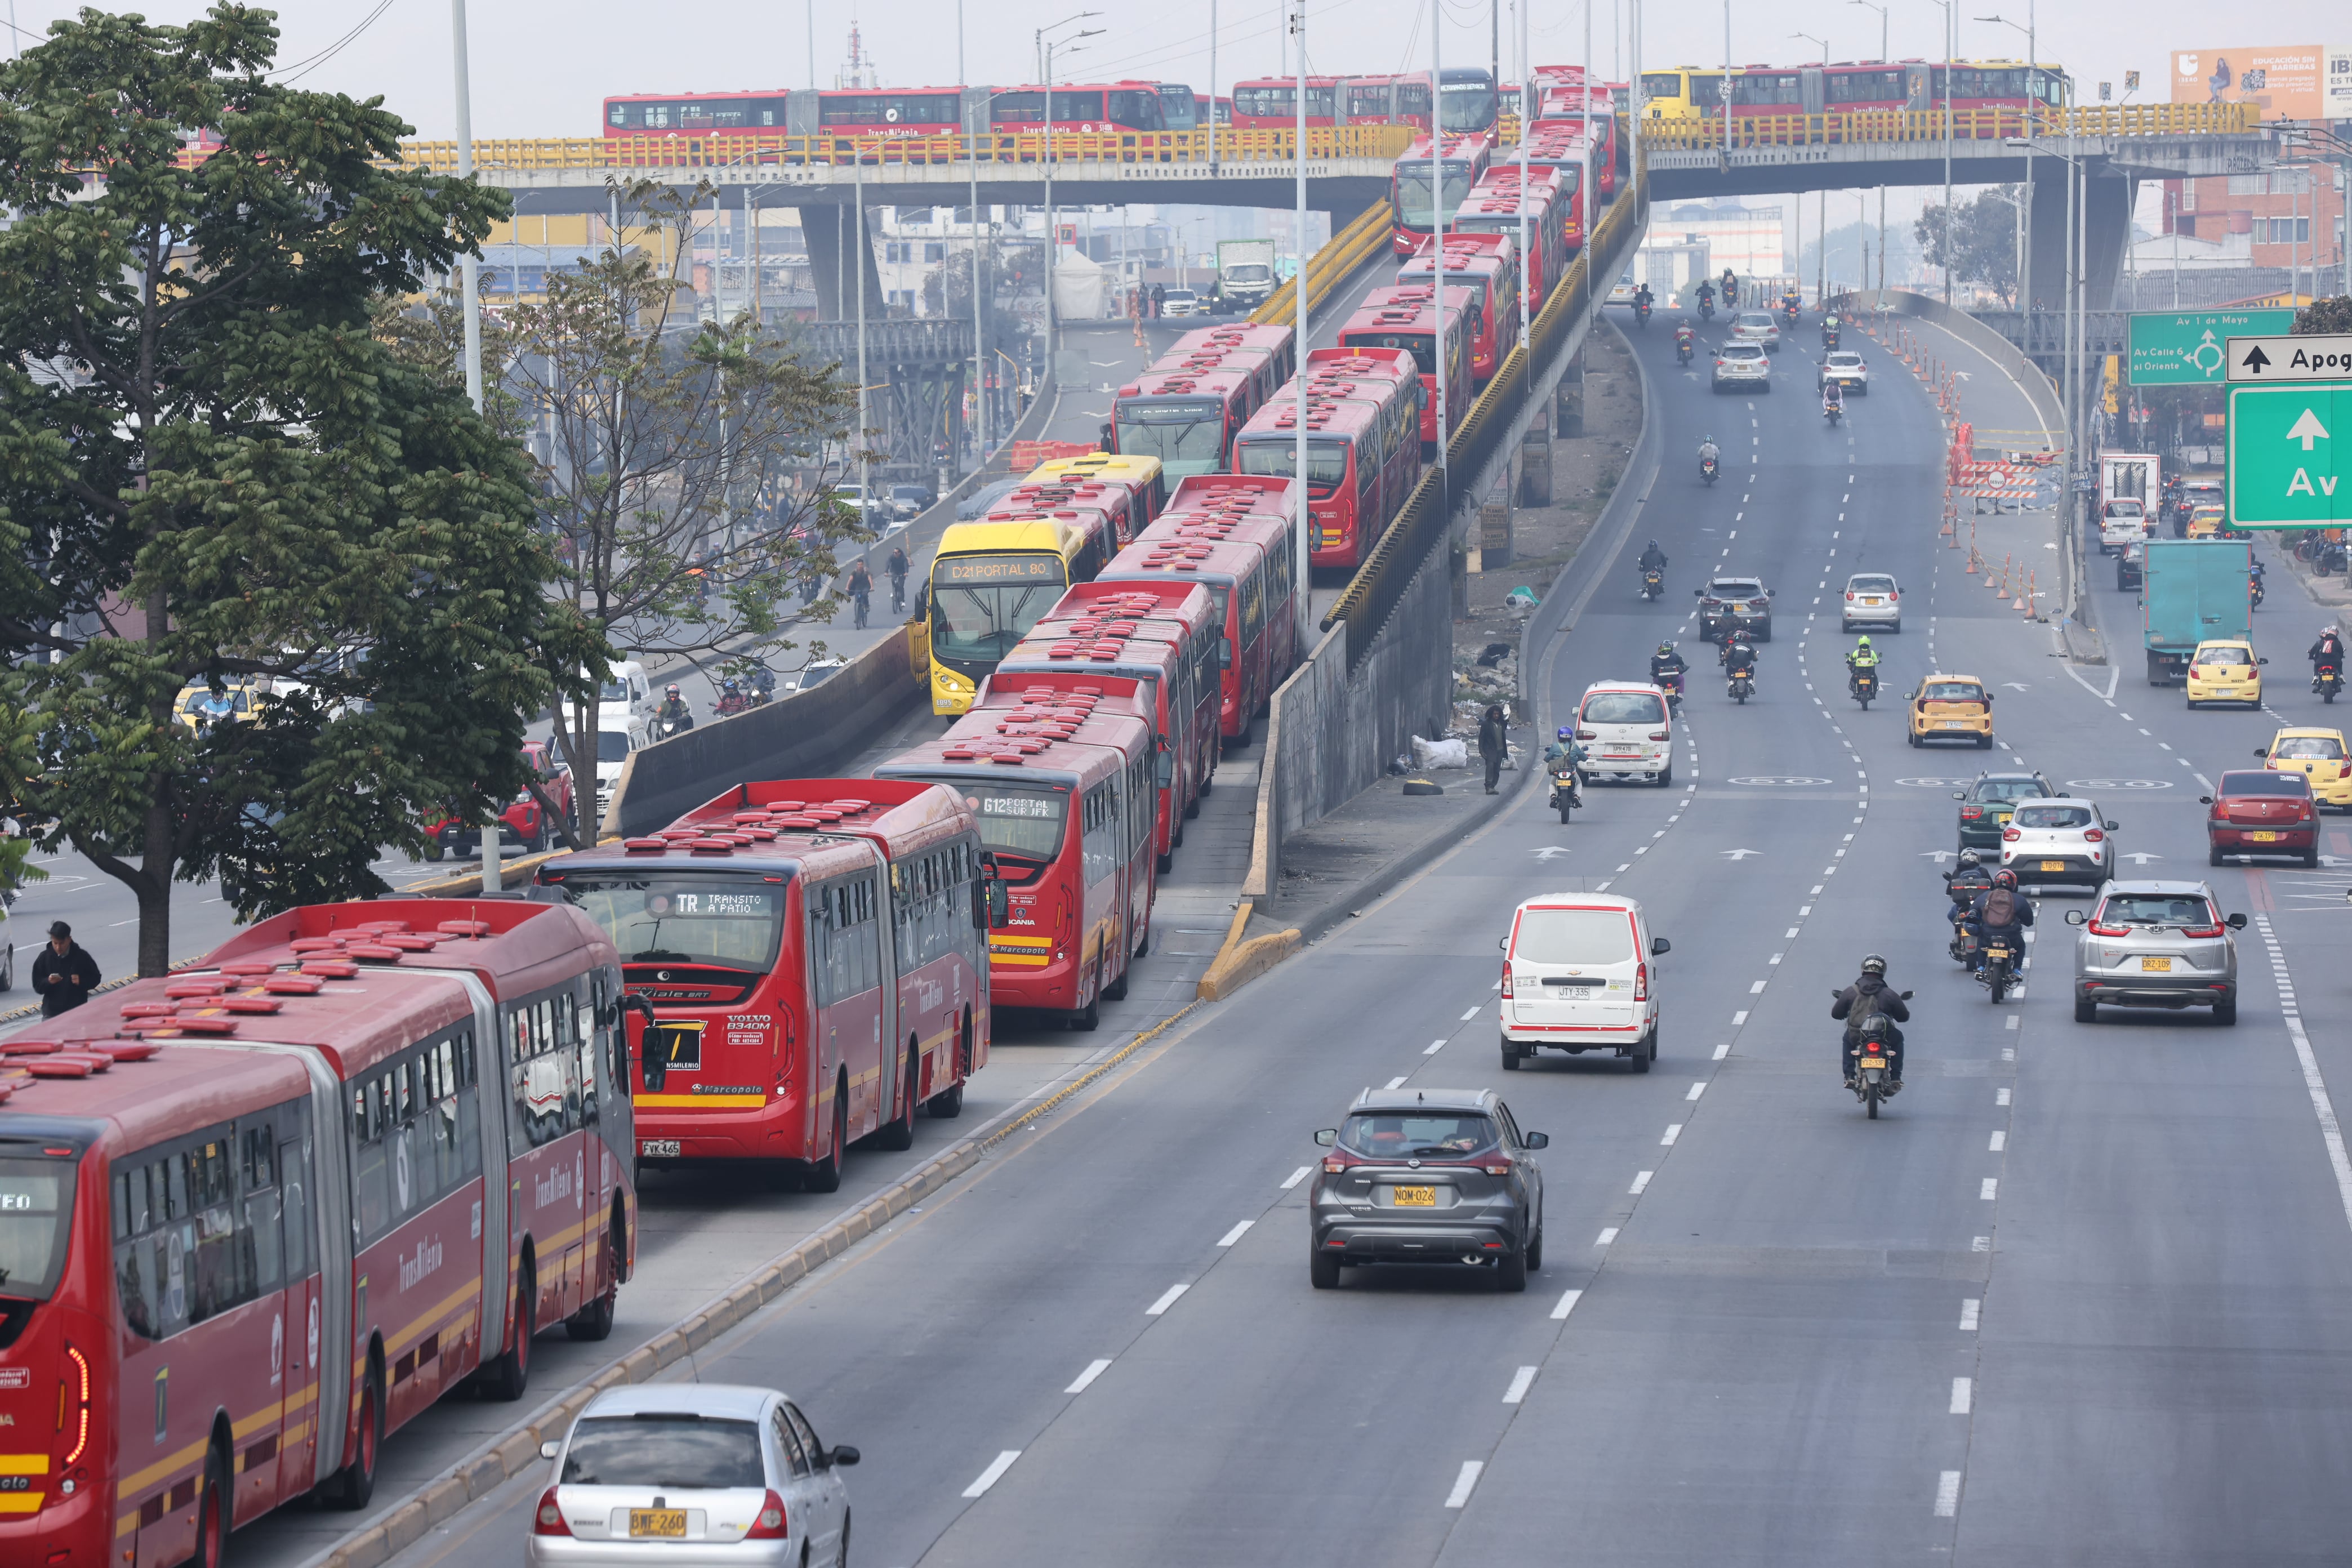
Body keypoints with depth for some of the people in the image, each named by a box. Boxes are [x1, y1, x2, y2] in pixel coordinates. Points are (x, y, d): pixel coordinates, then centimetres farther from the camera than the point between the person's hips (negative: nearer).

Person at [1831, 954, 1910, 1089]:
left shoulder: (1850, 992, -2)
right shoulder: (1890, 994, -4)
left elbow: (1836, 1014, 7)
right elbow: (1904, 1017, 5)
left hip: (1856, 1038, 1)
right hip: (1884, 1037, -1)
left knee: (1848, 1038, 36)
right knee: (1897, 1038, 32)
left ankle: (1849, 1077, 26)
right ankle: (1895, 1079, 26)